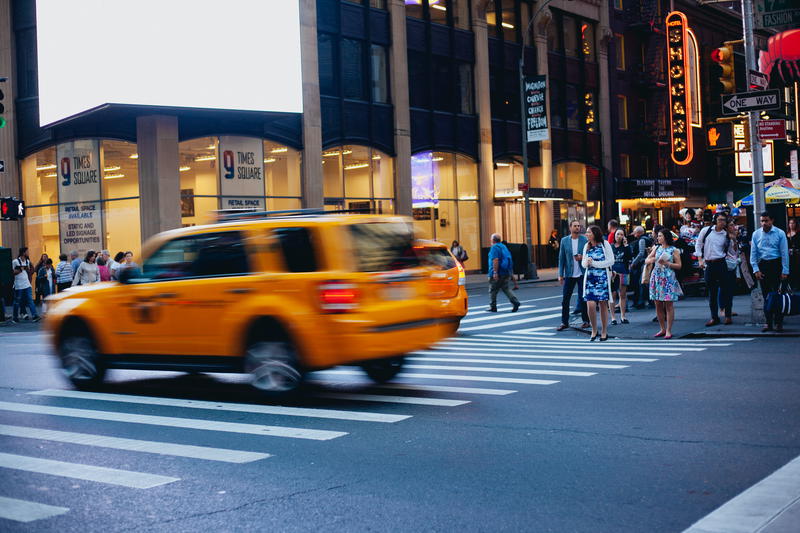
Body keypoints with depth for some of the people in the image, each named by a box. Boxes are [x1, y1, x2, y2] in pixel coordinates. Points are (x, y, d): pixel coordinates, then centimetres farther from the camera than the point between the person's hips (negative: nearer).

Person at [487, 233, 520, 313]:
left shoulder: (494, 248, -11)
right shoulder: (504, 247, 16)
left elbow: (495, 260, -22)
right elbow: (508, 259, 21)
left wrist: (495, 272, -24)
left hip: (497, 274, -8)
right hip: (506, 273, 8)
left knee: (492, 290, 4)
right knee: (506, 288, 9)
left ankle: (493, 307, 9)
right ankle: (515, 302, -6)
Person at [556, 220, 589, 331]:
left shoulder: (585, 240, 0)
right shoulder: (564, 241, 5)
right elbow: (561, 258, 5)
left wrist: (583, 258, -17)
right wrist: (560, 274, 0)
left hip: (582, 274, -2)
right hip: (569, 274, 2)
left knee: (583, 298, 4)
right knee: (565, 298, 0)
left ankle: (586, 321, 15)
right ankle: (564, 322, 6)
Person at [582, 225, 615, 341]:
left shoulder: (605, 244, -3)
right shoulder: (587, 246, 11)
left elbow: (611, 261, -7)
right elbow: (583, 263, 15)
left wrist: (594, 263, -12)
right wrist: (586, 262, -10)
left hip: (602, 278, -3)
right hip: (590, 278, 3)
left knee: (603, 304, 3)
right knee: (591, 304, -10)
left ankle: (604, 332, 14)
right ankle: (594, 331, 6)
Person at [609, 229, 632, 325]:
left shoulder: (626, 247, 6)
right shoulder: (610, 247, 5)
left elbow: (630, 258, -9)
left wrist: (626, 246, -10)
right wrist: (610, 270, -8)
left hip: (623, 273, 1)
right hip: (612, 273, -1)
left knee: (623, 295, 6)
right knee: (612, 295, -2)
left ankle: (623, 316, 14)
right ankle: (613, 317, 4)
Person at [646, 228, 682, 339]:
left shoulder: (673, 250, 0)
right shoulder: (656, 248, 12)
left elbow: (679, 266, -2)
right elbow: (646, 260, 13)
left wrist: (667, 263, -13)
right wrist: (651, 260, -9)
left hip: (668, 279, -4)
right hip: (656, 278, 4)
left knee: (669, 305, -4)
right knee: (658, 305, 5)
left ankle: (668, 330, 1)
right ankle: (662, 329, 16)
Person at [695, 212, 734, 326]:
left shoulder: (726, 235, 3)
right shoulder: (706, 231, 2)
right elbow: (698, 245, 8)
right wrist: (700, 260, 1)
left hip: (721, 264, 0)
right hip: (708, 264, 0)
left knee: (726, 289, 0)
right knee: (712, 292, 6)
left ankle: (728, 316, 12)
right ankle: (714, 317, 14)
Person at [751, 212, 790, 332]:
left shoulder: (780, 233, -3)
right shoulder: (756, 234, 4)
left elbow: (784, 253, -4)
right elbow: (753, 253, 5)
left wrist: (785, 271, -8)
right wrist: (756, 269, -3)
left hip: (776, 265, -3)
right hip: (763, 265, 3)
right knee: (766, 295, 7)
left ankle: (778, 323, 4)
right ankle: (768, 322, 13)